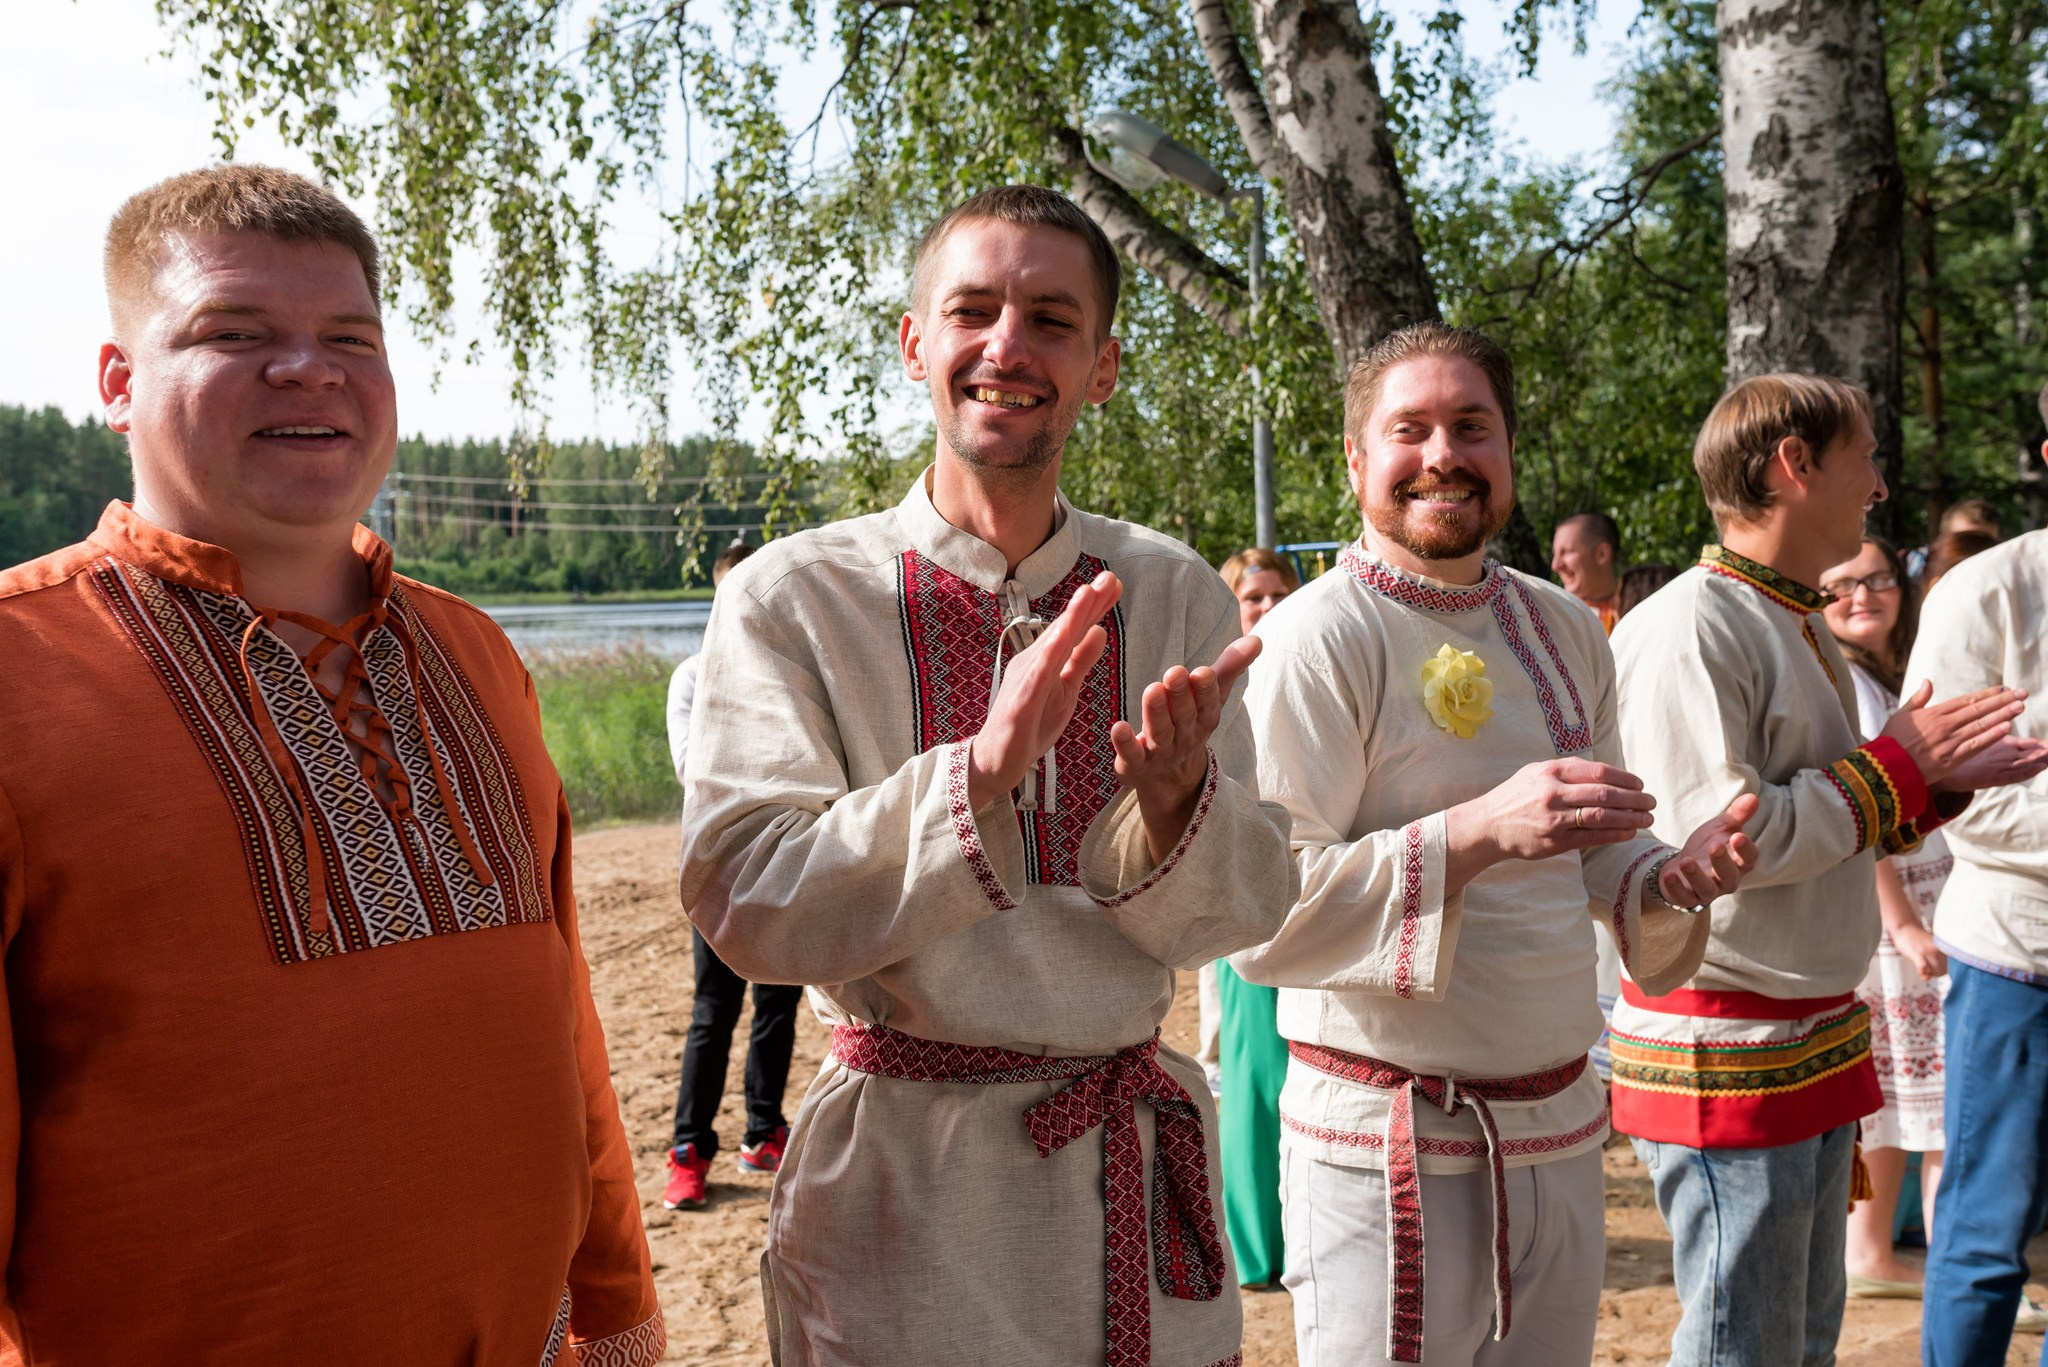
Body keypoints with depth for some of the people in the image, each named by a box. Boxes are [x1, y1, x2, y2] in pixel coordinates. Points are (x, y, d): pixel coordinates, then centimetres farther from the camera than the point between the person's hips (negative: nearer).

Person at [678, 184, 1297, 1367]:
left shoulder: (1172, 594, -1)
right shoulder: (794, 596, -9)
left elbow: (1246, 907, -4)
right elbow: (742, 902, -18)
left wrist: (1170, 803, -26)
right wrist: (977, 772, -32)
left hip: (1137, 1179, 4)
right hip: (905, 1196, -3)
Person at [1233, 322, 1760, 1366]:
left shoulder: (1563, 629, 8)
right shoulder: (1316, 637, -14)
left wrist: (1676, 877, -4)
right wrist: (1479, 831, -30)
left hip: (1559, 1131, 7)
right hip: (1390, 1149, -6)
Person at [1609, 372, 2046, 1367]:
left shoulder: (1801, 628, 14)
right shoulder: (1690, 629, -18)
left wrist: (1937, 782, 3)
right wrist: (1899, 764, -14)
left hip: (1814, 1035, 10)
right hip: (1726, 1050, -10)